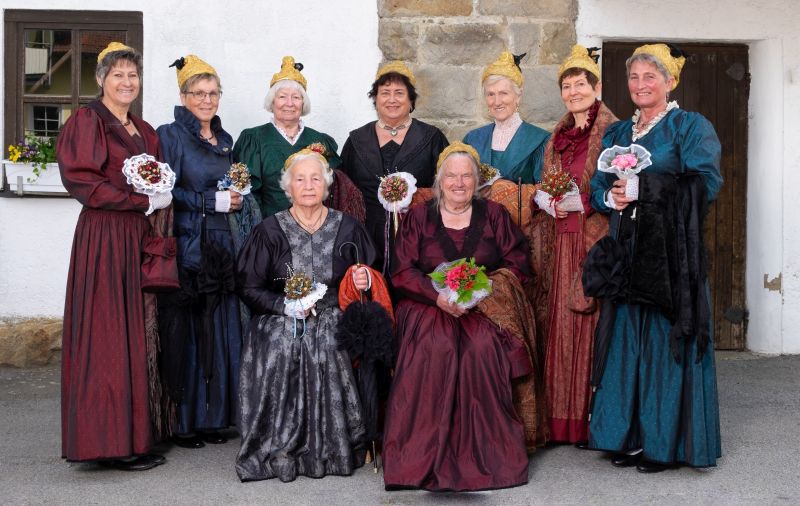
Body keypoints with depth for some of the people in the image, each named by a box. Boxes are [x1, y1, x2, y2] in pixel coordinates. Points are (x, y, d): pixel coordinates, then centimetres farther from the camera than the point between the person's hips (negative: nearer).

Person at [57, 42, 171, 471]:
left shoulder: (144, 131, 19)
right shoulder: (87, 122, -3)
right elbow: (83, 181, -13)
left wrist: (162, 200, 2)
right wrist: (144, 202, -14)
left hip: (141, 240, 8)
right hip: (105, 238, -8)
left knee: (140, 335, 7)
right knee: (109, 339, -6)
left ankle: (138, 431, 14)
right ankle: (112, 440, -1)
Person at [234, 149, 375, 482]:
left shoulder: (347, 228, 7)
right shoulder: (271, 231, 3)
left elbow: (371, 277, 15)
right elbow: (248, 287, 2)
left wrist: (365, 282, -9)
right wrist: (285, 305, -12)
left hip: (334, 329, 1)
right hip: (282, 327, 0)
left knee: (330, 355, -28)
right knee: (279, 355, -28)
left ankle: (334, 452, -9)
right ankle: (280, 452, -10)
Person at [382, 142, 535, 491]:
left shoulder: (494, 215, 12)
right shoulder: (418, 217, 10)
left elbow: (517, 264, 5)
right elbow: (402, 272, 1)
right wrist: (438, 295, -15)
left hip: (485, 307, 0)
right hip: (430, 307, 0)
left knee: (482, 349, -31)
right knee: (437, 349, -31)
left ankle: (487, 453, -20)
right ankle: (426, 455, -23)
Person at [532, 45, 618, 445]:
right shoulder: (558, 136, 17)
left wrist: (581, 202, -16)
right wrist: (544, 199, 3)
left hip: (597, 240, -6)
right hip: (563, 243, 6)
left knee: (592, 324, -7)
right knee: (562, 326, 5)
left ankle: (594, 420, 0)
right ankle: (565, 421, 12)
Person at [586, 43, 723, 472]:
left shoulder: (692, 127, 2)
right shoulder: (616, 134, 19)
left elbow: (703, 183, -11)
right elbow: (597, 187, 14)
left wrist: (642, 186, -16)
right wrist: (610, 197, -9)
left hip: (670, 250, -5)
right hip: (626, 250, 5)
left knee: (665, 342, -3)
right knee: (626, 339, 4)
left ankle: (664, 441, 5)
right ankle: (630, 436, 13)